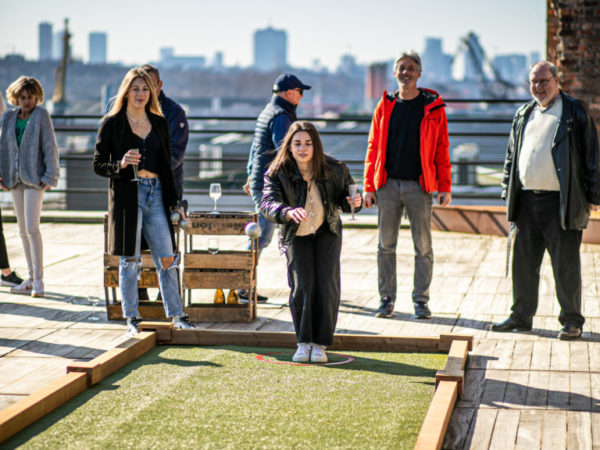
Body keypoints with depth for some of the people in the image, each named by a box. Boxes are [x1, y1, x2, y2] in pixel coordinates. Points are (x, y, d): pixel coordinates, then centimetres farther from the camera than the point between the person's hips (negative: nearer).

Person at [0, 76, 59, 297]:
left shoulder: (41, 116, -3)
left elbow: (50, 148, -5)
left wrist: (50, 177, -11)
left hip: (34, 178, -5)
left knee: (32, 228, -12)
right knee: (23, 230, 8)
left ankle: (38, 280, -8)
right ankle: (32, 278, 15)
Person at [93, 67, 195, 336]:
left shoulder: (159, 123, 13)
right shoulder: (112, 123, 1)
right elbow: (98, 164, 2)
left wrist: (174, 202, 14)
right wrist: (121, 164, -18)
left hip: (156, 193, 3)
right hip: (127, 194, -3)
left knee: (167, 258, 1)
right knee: (130, 259, 1)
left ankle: (176, 315, 10)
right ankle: (132, 318, 10)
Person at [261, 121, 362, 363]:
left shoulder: (334, 169, -13)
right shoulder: (278, 172, -17)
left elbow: (344, 196, 2)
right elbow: (268, 203, -30)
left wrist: (353, 201, -22)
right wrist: (288, 212, -50)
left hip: (327, 231, 1)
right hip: (296, 234, -1)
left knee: (327, 284, -11)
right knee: (301, 285, -13)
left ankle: (320, 343, 0)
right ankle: (303, 342, 2)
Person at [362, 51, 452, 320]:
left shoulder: (433, 108, 3)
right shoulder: (385, 106, 8)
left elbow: (441, 149, 3)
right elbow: (373, 147, 9)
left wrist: (445, 187, -4)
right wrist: (369, 187, 3)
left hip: (420, 186, -2)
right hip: (388, 184, 2)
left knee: (423, 247, 1)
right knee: (386, 245, 5)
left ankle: (421, 300, 10)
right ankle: (387, 298, 14)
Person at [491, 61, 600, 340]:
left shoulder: (575, 112, 0)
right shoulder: (523, 115, 16)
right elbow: (512, 156, 22)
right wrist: (508, 192, 15)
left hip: (561, 203, -5)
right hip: (526, 200, 5)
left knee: (566, 264, -1)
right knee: (523, 262, 9)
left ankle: (571, 321, 9)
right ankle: (521, 317, 20)